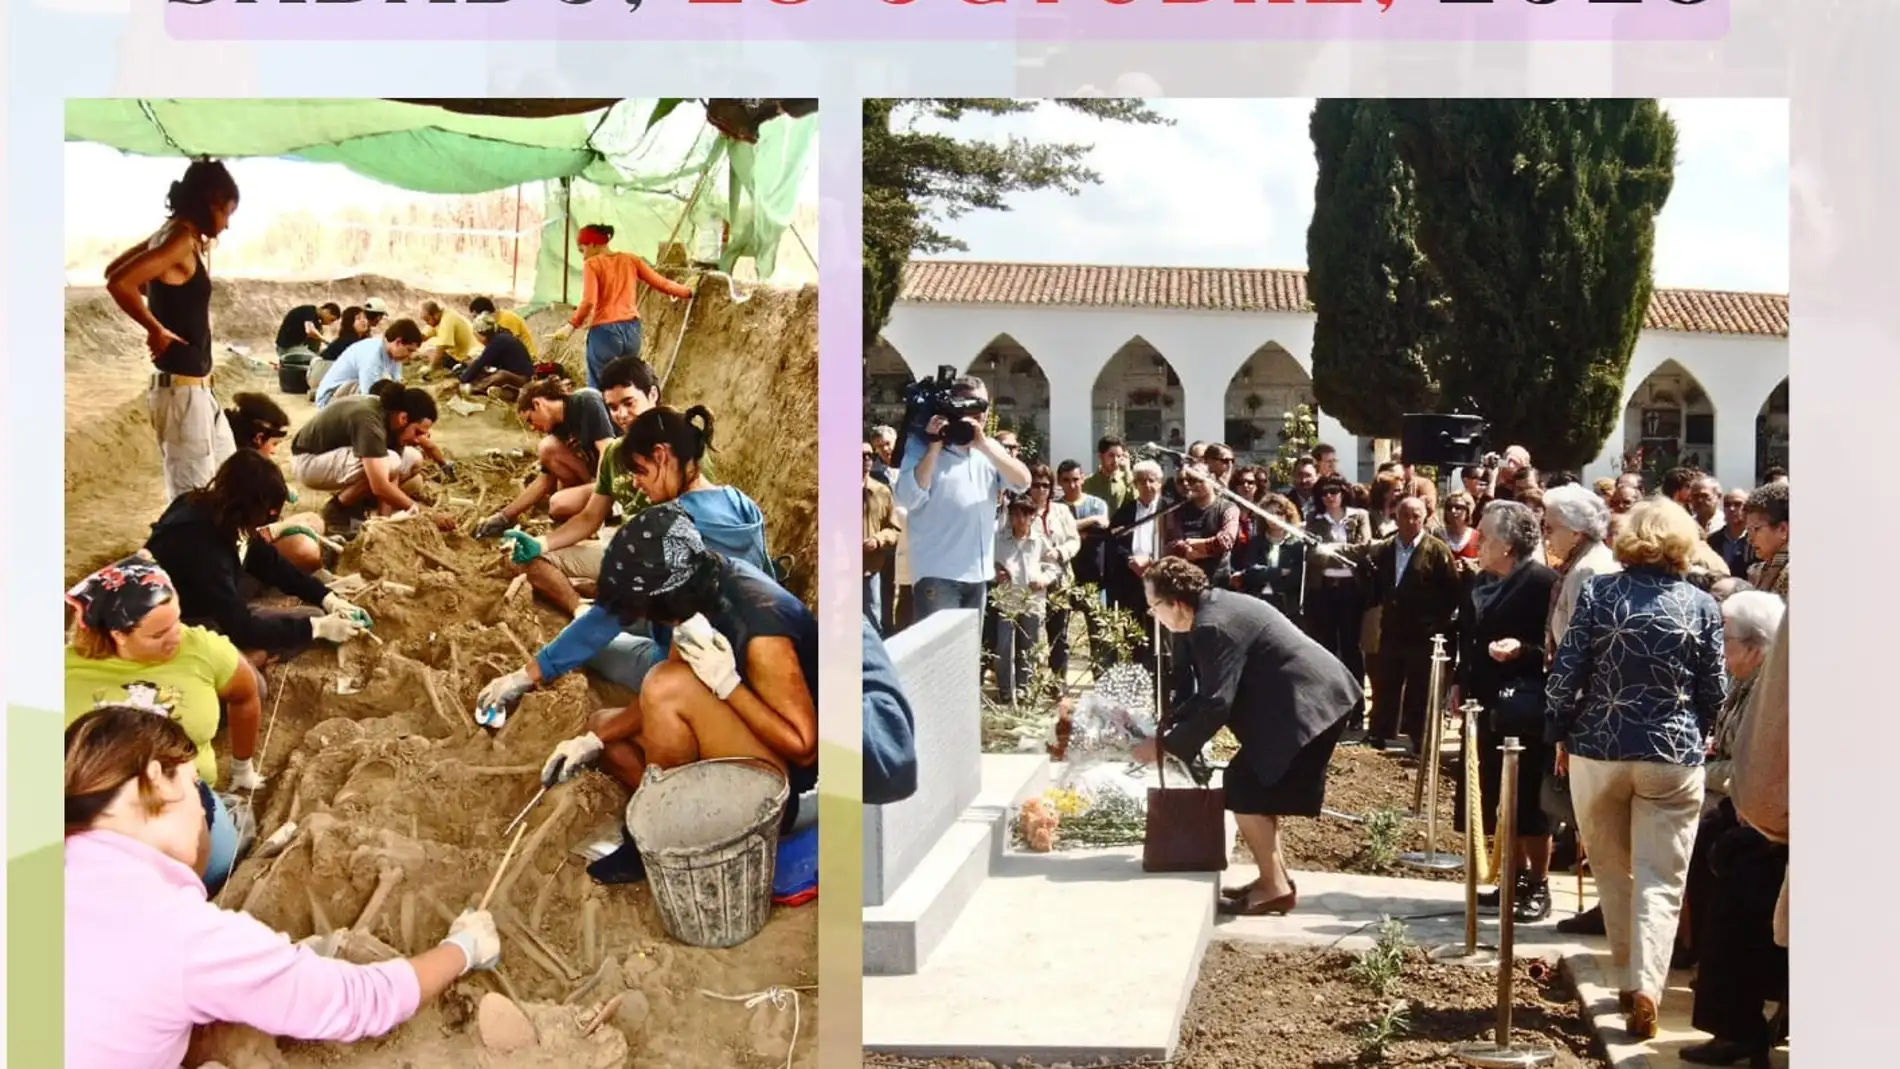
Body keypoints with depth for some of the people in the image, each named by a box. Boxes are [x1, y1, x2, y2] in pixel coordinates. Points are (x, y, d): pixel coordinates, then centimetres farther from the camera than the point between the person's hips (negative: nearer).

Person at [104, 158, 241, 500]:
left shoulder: (170, 235, 10)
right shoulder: (180, 241, -18)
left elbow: (114, 269, 23)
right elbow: (117, 282, -30)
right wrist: (156, 329, -18)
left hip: (196, 386, 10)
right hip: (181, 389, -10)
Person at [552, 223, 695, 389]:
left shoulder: (592, 264, -1)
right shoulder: (631, 260, 13)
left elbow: (589, 301, -14)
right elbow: (661, 283, 12)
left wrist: (571, 326, -7)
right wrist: (687, 291, 26)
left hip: (604, 331, -5)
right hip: (631, 329, 5)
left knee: (599, 389, -1)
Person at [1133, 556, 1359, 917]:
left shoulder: (1213, 626, -18)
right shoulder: (1218, 606, 14)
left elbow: (1214, 707, -19)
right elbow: (1210, 694, 20)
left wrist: (1164, 745, -9)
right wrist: (1168, 724, 14)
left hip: (1306, 703, -11)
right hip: (1318, 696, 11)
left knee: (1244, 787, -6)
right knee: (1260, 785, 17)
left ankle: (1275, 887, -1)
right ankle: (1275, 877, 22)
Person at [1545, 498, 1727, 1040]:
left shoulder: (1597, 593, -4)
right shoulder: (1702, 606, -2)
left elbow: (1565, 675, -5)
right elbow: (1713, 691, 3)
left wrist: (1561, 736, 8)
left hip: (1597, 750, 1)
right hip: (1674, 756, -1)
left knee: (1613, 873, 16)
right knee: (1660, 879, 3)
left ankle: (1628, 979, 23)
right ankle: (1646, 987, -10)